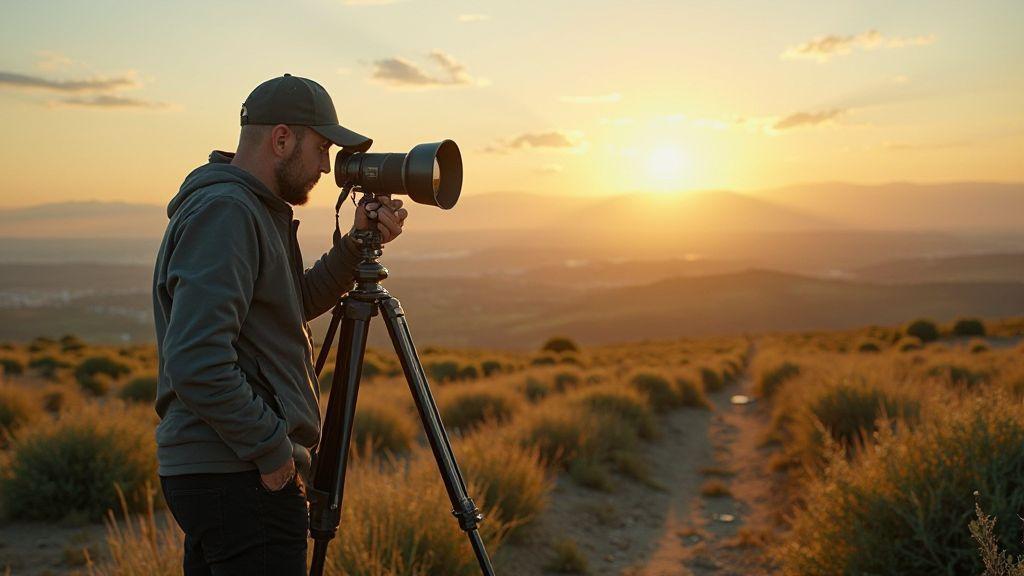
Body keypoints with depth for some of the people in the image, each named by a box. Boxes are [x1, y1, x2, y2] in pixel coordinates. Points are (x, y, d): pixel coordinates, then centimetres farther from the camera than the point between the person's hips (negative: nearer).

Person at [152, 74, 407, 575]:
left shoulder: (249, 209, 14)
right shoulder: (223, 213, -17)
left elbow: (297, 302, 24)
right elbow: (196, 363, -25)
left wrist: (357, 245, 10)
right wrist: (273, 451, -17)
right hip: (241, 478, -10)